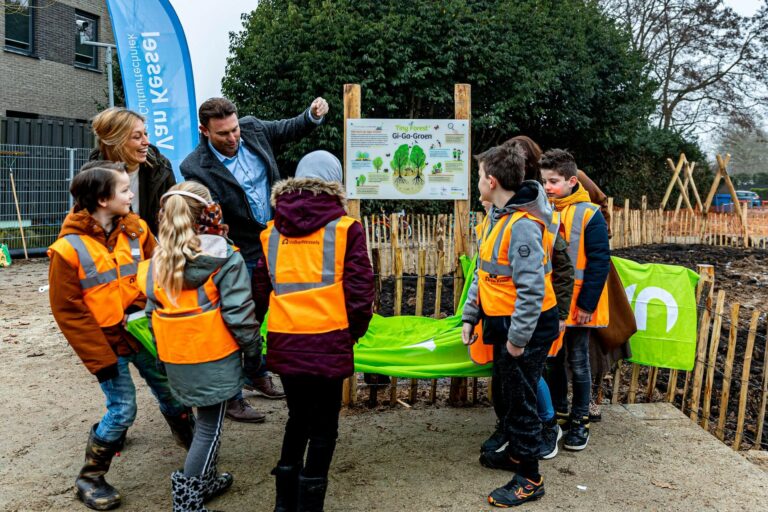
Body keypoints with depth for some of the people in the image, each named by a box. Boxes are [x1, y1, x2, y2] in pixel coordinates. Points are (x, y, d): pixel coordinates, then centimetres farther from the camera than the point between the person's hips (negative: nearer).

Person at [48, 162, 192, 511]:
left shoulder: (135, 228, -2)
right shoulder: (69, 248, -16)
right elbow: (68, 311, -12)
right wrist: (99, 357, -12)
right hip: (107, 343, -5)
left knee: (171, 393, 13)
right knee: (123, 409, -4)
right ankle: (89, 478, 19)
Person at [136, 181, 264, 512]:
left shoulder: (156, 263, 2)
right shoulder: (226, 259, -14)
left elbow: (153, 315, 7)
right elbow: (239, 314, -15)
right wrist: (253, 350, -3)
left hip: (176, 360, 6)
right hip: (214, 358, -6)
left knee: (206, 419, 24)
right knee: (210, 426, 8)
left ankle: (206, 481, 38)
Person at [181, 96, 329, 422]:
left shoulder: (253, 129, -6)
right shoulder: (197, 168, -22)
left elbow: (291, 130, 11)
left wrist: (313, 115, -8)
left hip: (274, 245, 7)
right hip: (239, 257, -7)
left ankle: (256, 375, 43)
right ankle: (231, 399, 20)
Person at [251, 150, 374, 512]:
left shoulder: (272, 231, 7)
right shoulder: (345, 228, -4)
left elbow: (260, 291, 7)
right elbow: (359, 291, -7)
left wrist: (261, 332, 21)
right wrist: (354, 332, 9)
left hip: (284, 343, 4)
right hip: (328, 343, -4)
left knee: (298, 418, 24)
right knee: (323, 427, 12)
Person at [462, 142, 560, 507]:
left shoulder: (522, 225, -23)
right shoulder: (495, 219, 8)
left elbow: (532, 288, -26)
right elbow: (483, 274, 15)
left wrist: (518, 338, -21)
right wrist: (469, 317, 12)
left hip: (526, 328, -9)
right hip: (501, 325, 9)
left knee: (521, 401, 2)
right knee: (509, 394, 22)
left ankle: (529, 479, 16)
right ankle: (515, 453, 41)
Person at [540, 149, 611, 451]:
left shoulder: (589, 215, -12)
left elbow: (599, 263, -13)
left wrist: (587, 304, -16)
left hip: (577, 305, -5)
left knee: (578, 363, 7)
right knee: (552, 361, 16)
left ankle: (580, 421, 21)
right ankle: (557, 413, 32)